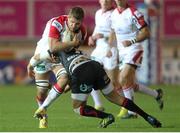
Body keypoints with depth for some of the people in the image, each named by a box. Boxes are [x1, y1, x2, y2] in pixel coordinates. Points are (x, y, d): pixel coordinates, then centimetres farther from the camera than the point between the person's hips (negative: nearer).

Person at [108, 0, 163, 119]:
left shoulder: (134, 13, -15)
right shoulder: (114, 14, 7)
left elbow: (146, 33, -16)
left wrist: (132, 41, -29)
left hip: (133, 50, -8)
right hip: (121, 52, 8)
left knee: (124, 80, -20)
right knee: (131, 85, 7)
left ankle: (130, 110, -9)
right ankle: (157, 94, 28)